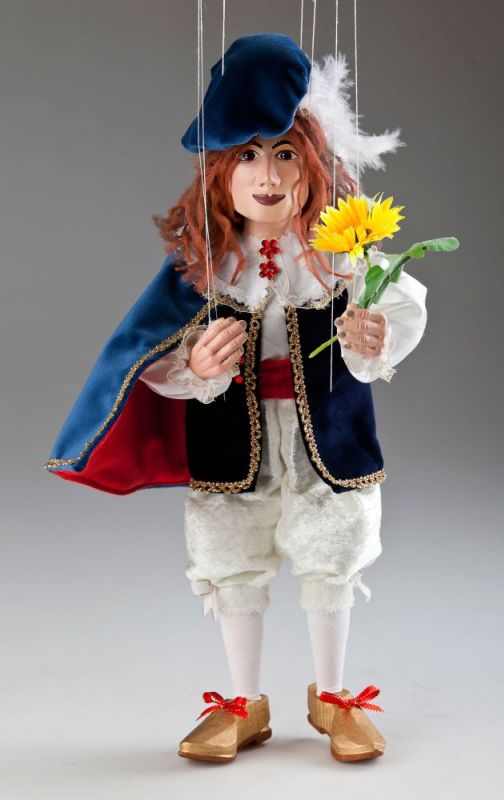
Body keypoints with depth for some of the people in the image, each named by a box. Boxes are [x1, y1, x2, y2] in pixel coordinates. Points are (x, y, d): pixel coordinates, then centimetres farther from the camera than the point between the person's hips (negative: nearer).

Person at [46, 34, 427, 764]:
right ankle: (244, 705, 35)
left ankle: (331, 697, 37)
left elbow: (403, 307, -11)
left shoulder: (342, 250, -11)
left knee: (329, 567, 14)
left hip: (325, 438, 0)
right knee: (234, 569, 13)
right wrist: (196, 365, -31)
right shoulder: (201, 260, -10)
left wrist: (375, 339, -32)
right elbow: (156, 354, -10)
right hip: (232, 443, 1)